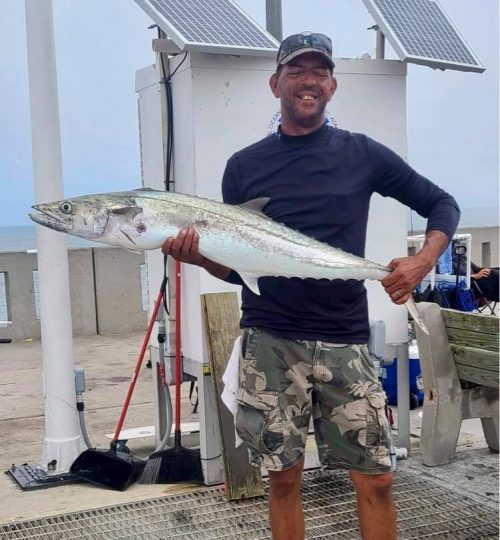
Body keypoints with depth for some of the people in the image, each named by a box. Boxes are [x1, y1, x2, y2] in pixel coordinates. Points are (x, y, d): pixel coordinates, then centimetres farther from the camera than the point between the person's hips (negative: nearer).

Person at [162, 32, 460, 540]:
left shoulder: (362, 154, 3)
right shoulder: (244, 166, 5)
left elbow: (441, 204, 11)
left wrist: (423, 260, -7)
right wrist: (198, 256, -14)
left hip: (345, 341, 0)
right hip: (270, 343, 0)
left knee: (376, 480, 2)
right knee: (284, 477, 7)